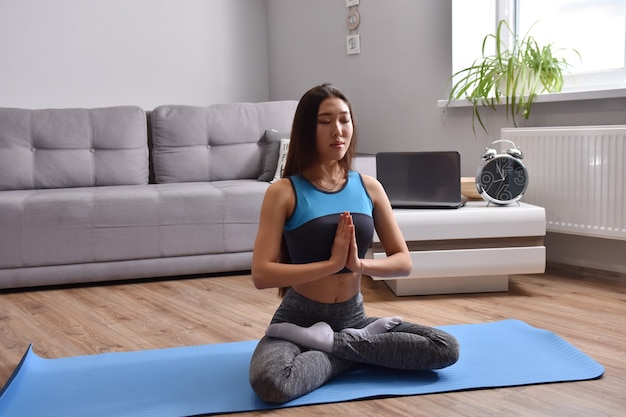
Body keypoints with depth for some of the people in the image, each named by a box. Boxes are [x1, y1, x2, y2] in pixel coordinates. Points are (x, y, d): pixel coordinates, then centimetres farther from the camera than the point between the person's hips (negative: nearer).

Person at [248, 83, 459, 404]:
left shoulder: (369, 188, 2)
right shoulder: (284, 192, -10)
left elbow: (404, 261, 2)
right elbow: (261, 274, -18)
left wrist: (360, 265, -17)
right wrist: (332, 263, -24)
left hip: (353, 317, 4)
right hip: (299, 318, -4)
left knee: (447, 349, -13)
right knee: (270, 383, -35)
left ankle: (329, 342, -7)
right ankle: (361, 345, -10)